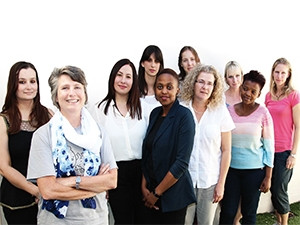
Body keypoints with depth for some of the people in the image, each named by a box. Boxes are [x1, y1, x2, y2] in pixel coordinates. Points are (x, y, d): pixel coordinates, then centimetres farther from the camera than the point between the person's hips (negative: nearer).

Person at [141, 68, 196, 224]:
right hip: (150, 190, 5)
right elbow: (146, 154, 8)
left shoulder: (184, 116, -14)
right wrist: (144, 186, -1)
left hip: (173, 193, -5)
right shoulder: (155, 113, 5)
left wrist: (156, 193, -12)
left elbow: (182, 163, -18)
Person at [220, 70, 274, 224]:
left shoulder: (262, 113, -6)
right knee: (227, 212, 6)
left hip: (254, 170, -2)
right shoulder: (229, 110, -1)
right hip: (231, 168, 2)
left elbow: (269, 146, -3)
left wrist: (268, 177, -5)